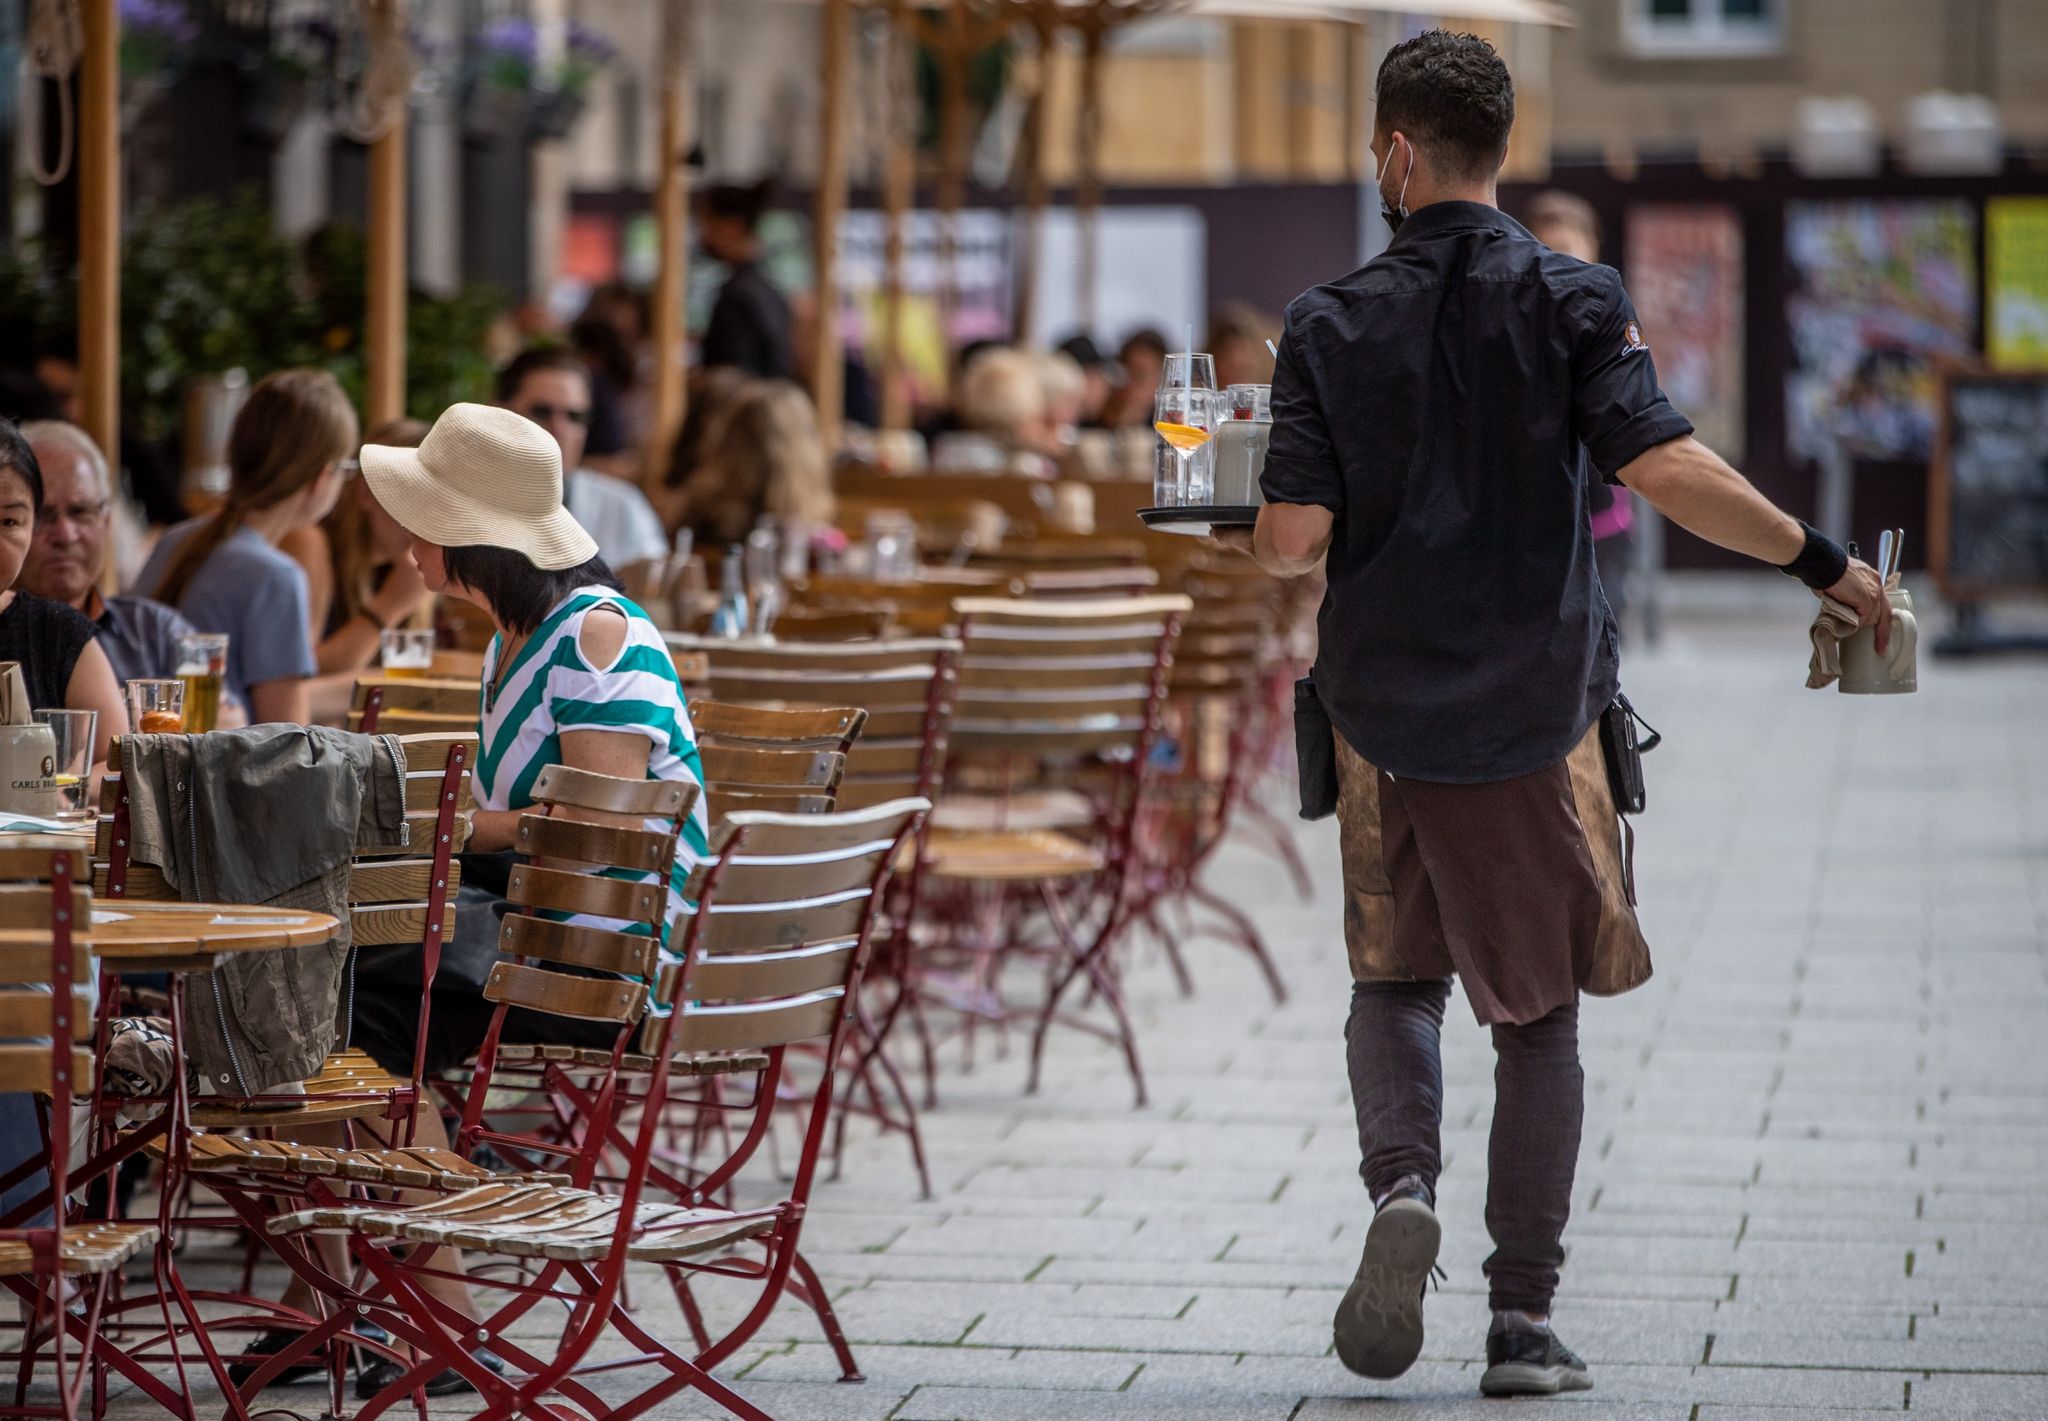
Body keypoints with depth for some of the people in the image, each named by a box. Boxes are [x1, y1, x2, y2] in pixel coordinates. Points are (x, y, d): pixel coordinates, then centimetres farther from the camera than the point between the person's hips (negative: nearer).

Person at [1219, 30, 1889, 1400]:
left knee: (1396, 975, 18)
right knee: (1537, 1011, 8)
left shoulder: (1332, 322, -3)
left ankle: (1402, 1185, -10)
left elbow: (1295, 538, -7)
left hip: (1386, 708, 1)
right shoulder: (1574, 300, -5)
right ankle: (1524, 1322, 8)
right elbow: (1668, 470, -16)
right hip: (1538, 710, -1)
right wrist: (1822, 561, -7)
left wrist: (1240, 536, 15)